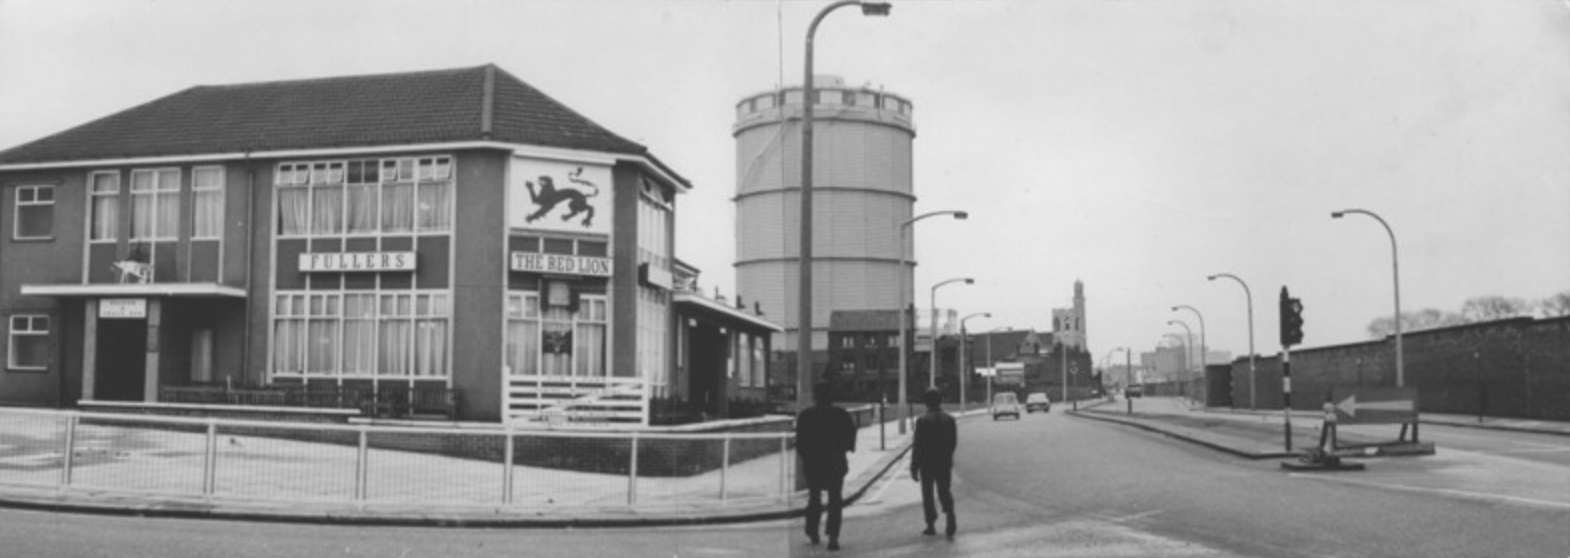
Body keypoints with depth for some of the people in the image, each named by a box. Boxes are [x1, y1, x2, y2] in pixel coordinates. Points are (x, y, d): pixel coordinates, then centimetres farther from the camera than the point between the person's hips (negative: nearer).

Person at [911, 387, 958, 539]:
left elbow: (917, 446, -15)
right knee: (945, 492, 11)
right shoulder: (949, 419, -2)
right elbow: (954, 442, 6)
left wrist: (914, 468, -8)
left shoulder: (923, 421, -15)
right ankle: (950, 520, -10)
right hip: (945, 463, 3)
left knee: (928, 494, 11)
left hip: (927, 464, -3)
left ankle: (931, 526, 15)